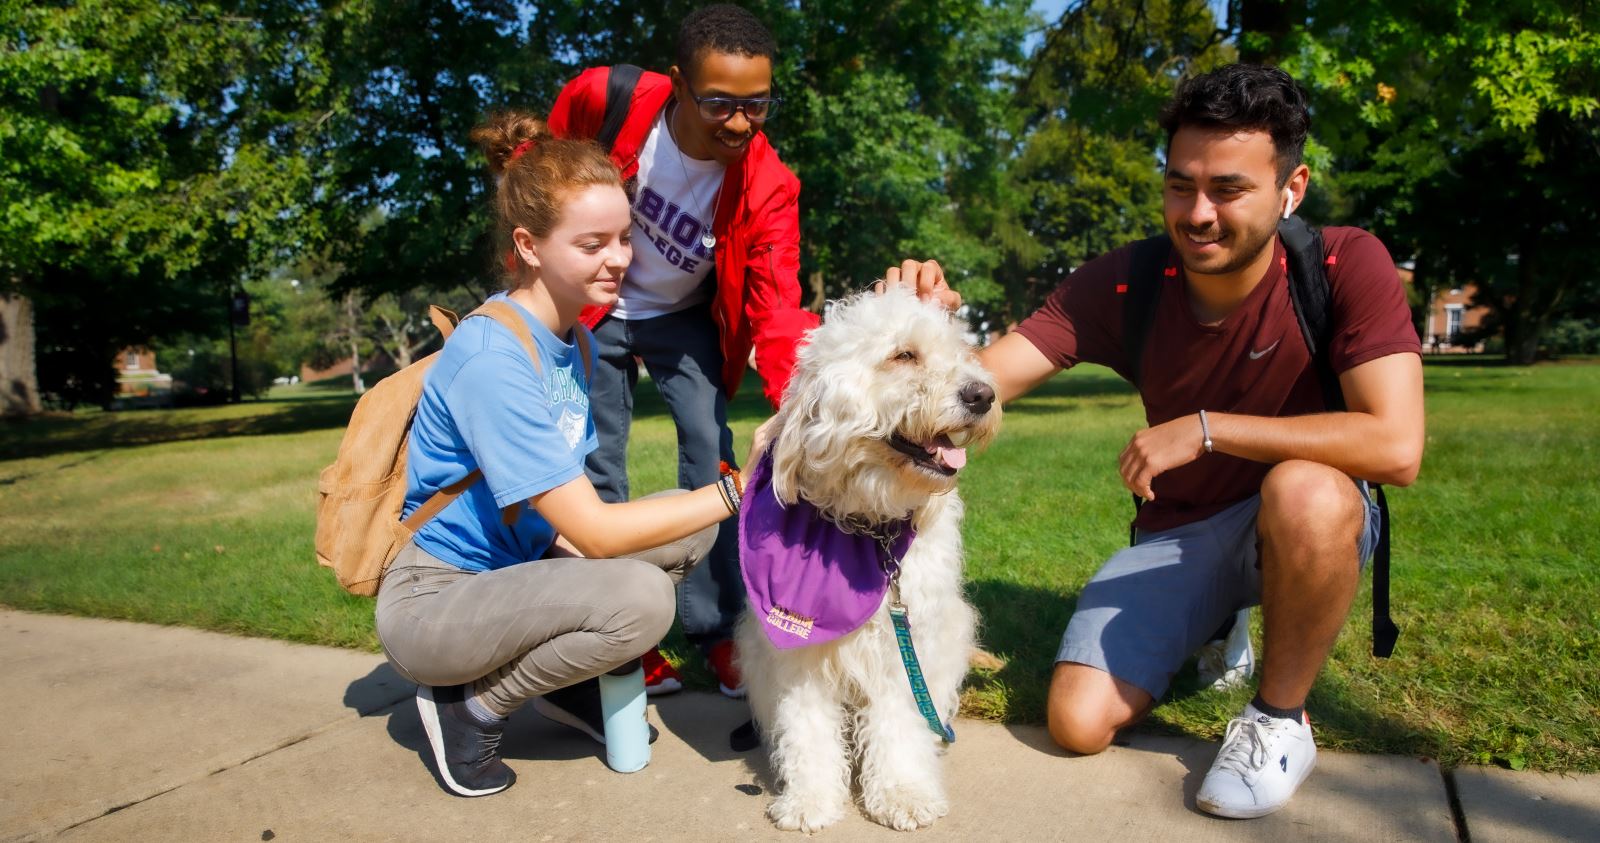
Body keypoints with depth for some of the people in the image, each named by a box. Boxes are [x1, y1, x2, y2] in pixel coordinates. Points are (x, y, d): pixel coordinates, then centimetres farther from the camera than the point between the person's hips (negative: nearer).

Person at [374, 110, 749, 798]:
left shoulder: (571, 338, 1)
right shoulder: (491, 359, -26)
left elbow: (562, 511, 3)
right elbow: (596, 532, -28)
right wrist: (734, 491, -25)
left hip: (514, 567, 8)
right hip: (432, 603, -8)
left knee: (690, 523, -4)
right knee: (637, 598, -30)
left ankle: (569, 679, 9)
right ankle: (471, 704, -5)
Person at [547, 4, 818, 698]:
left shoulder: (766, 186, -28)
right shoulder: (603, 99, -28)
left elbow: (778, 310, -34)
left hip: (685, 319, 0)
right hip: (593, 311, 0)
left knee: (712, 456, -10)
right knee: (597, 472, 0)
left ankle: (719, 632, 7)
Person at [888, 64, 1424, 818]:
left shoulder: (1345, 265, -20)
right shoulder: (1123, 285, -13)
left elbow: (1395, 447, -30)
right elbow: (979, 382, -20)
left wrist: (1205, 428, -31)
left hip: (1312, 526, -2)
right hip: (1178, 532, 3)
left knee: (1305, 489, -39)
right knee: (1078, 722, -12)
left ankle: (1280, 717, -10)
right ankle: (1213, 630, 21)